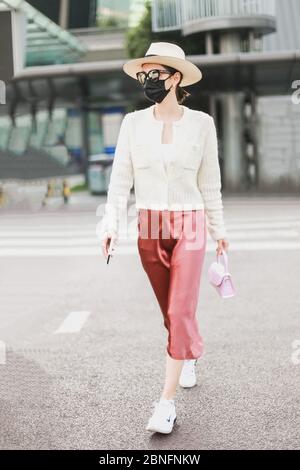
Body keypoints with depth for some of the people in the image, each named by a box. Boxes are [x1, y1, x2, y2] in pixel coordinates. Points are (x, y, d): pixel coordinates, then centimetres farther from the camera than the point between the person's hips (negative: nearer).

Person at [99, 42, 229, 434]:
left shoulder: (201, 123, -2)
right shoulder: (133, 122, 1)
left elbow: (209, 181, 4)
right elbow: (120, 178, 0)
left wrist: (218, 229, 9)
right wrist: (110, 224, -10)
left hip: (189, 225, -2)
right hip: (149, 227, 2)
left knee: (180, 311, -9)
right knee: (171, 310, 16)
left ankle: (167, 402, -1)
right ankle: (191, 353, 46)